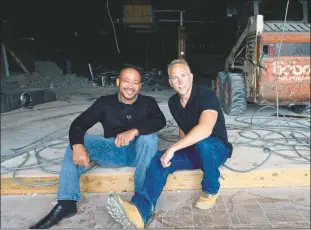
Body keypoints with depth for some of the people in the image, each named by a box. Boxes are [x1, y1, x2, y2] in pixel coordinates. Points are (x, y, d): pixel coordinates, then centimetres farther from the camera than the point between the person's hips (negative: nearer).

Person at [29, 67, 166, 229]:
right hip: (112, 152, 2)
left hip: (137, 152, -1)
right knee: (77, 141, -17)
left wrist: (134, 131, -41)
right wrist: (78, 146, -33)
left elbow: (160, 121, -24)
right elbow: (78, 124, -12)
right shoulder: (105, 103, -3)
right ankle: (67, 203, -23)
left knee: (149, 136, -31)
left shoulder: (148, 103, -5)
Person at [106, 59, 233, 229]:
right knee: (159, 160, -19)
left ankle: (211, 191, -12)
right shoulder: (173, 102, 0)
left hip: (216, 148, -5)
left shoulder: (206, 95, -23)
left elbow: (205, 129, -40)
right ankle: (140, 211, -38)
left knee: (203, 144, -40)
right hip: (193, 149, 6)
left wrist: (173, 148, -41)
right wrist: (180, 148, 0)